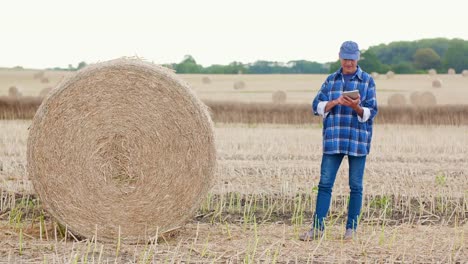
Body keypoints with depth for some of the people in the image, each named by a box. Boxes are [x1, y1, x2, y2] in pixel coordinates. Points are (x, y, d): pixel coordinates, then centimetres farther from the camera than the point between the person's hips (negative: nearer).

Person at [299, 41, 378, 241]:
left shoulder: (367, 81, 2)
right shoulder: (331, 80, 11)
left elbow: (370, 113, -3)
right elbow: (317, 107, 3)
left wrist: (357, 107, -23)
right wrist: (335, 102, -15)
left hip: (358, 140, -2)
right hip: (333, 140, 2)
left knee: (355, 186, 3)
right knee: (325, 183, -2)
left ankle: (351, 228, 11)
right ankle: (317, 227, 1)